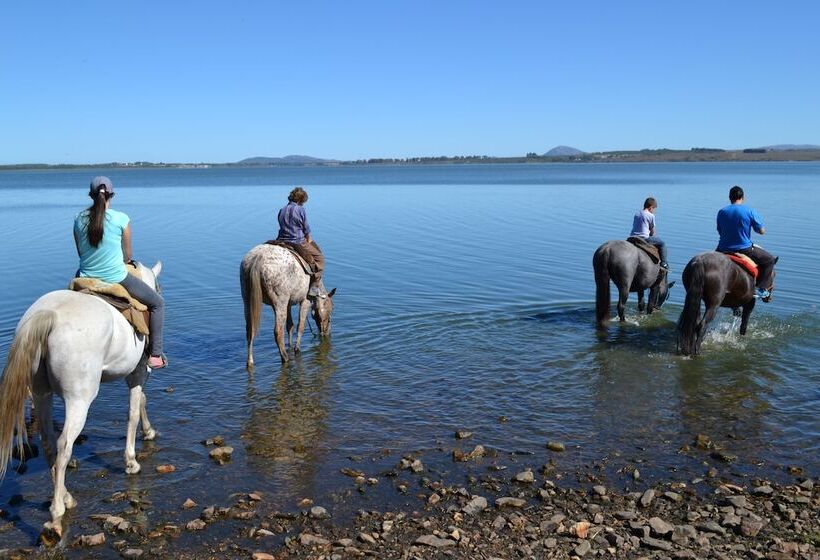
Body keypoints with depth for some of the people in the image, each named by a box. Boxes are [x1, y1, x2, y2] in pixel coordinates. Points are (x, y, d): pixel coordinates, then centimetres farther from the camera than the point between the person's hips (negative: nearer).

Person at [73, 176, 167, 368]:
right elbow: (128, 256, 1)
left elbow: (81, 254, 9)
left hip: (87, 279, 4)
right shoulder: (121, 219, -9)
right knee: (157, 303, 15)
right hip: (116, 279, -4)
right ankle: (155, 355, 9)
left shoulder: (79, 219, 0)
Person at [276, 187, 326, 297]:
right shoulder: (300, 209, -10)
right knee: (318, 257, 6)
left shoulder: (282, 210, 9)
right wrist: (309, 240, 13)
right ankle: (315, 288, -1)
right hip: (298, 242, -8)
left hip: (282, 241, 8)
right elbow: (306, 229, -6)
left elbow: (285, 227, 13)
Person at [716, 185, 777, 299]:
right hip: (744, 250, -3)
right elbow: (762, 231, -4)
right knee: (769, 260, 15)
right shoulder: (750, 211, -9)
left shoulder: (721, 212, -1)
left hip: (723, 250, 3)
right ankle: (760, 288, 8)